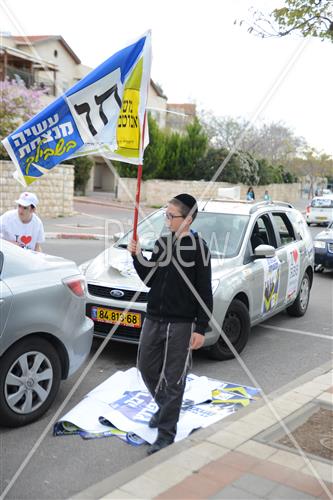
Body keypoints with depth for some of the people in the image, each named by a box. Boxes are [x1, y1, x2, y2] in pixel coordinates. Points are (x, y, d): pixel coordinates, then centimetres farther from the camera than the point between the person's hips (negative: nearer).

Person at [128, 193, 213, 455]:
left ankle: (166, 434, 14)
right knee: (147, 368, 16)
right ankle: (165, 408, 42)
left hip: (181, 324, -6)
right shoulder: (162, 242, 8)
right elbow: (150, 279, 13)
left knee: (173, 379, 2)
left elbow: (205, 292, -10)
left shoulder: (198, 247, -10)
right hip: (154, 319, 7)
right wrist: (138, 256, -2)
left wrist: (201, 328, -13)